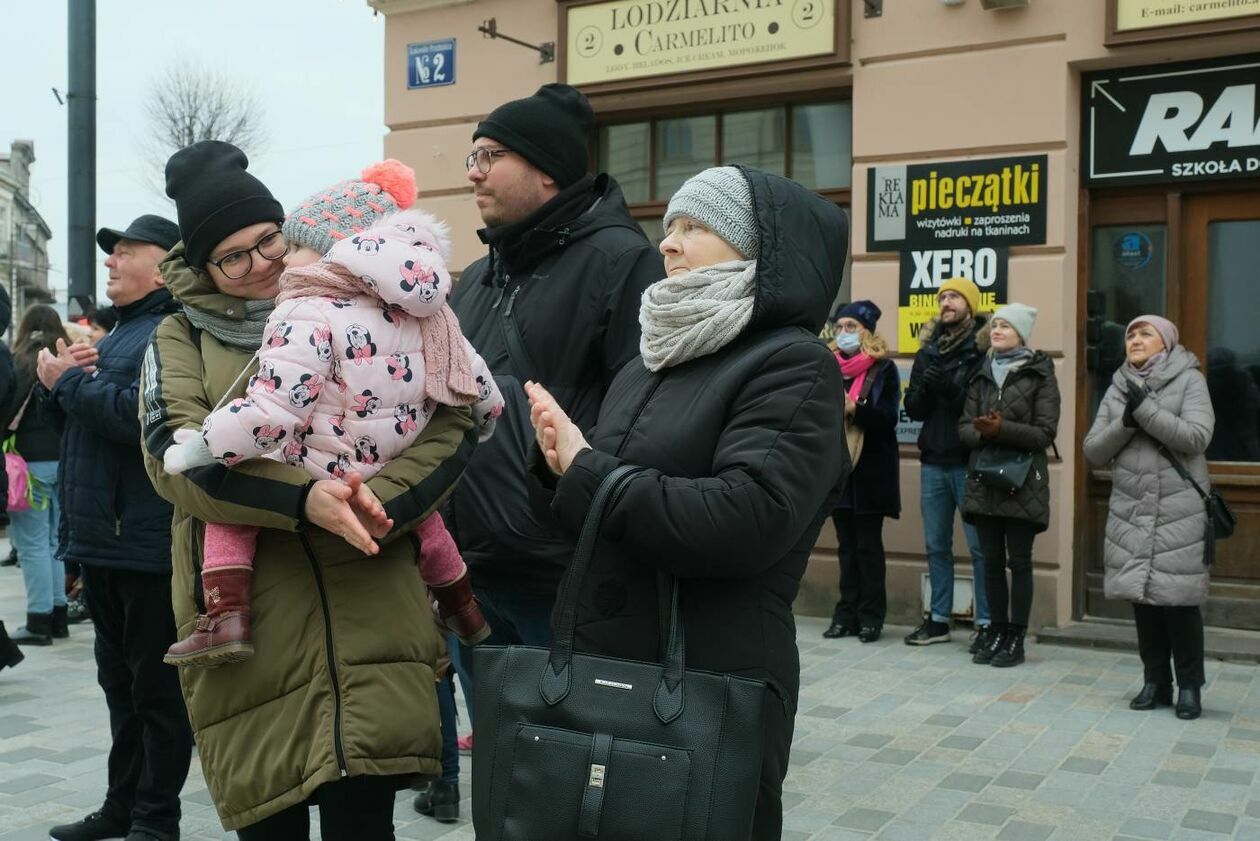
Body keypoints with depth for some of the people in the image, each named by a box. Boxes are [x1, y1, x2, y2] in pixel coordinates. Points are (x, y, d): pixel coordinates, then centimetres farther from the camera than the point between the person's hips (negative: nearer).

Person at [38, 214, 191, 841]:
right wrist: (56, 380, 4)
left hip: (148, 546, -10)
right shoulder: (119, 333, 19)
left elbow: (139, 415, -27)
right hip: (102, 538, 10)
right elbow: (71, 421, 24)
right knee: (119, 684, 17)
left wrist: (69, 381, -13)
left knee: (156, 688, 1)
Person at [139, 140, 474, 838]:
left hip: (370, 614, 0)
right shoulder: (181, 340, 9)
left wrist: (380, 498, -17)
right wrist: (304, 499, -23)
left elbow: (452, 424, 2)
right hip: (250, 623, 0)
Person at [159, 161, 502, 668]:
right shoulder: (426, 315, 5)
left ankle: (226, 616, -2)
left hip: (320, 483, -7)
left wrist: (194, 450, -13)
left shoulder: (309, 314, -15)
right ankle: (463, 610, 46)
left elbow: (270, 414, -25)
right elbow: (484, 397, 10)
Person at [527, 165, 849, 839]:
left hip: (715, 687, -7)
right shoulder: (649, 366, 13)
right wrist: (567, 463, -7)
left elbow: (743, 520, -26)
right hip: (602, 667, 7)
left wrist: (587, 472, -17)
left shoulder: (792, 364, -12)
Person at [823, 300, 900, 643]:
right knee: (847, 545, 8)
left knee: (868, 545, -1)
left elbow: (889, 419, -10)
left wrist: (855, 409, -24)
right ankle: (847, 614, 12)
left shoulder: (883, 369, -3)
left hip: (870, 470, -4)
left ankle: (871, 616, 6)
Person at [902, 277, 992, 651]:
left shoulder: (984, 349, -5)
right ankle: (938, 619, 21)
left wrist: (953, 390, -22)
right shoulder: (928, 349, 12)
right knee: (936, 545, 12)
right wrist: (924, 387, -8)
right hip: (933, 461, 6)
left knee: (979, 546, -2)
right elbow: (912, 409, 10)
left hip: (970, 462, -6)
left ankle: (986, 623, 7)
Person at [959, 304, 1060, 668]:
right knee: (991, 561, 8)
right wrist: (983, 433, -14)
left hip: (1023, 484, -4)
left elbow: (1045, 433, -9)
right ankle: (997, 633, 18)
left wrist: (1002, 429, -21)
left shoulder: (1040, 375, -2)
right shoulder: (981, 375, 14)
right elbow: (964, 427, 7)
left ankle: (1016, 639, 8)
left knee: (1018, 561, 1)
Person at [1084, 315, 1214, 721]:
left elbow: (1197, 436, -14)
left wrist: (1145, 409, -17)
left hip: (1179, 513, -4)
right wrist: (1126, 422, -10)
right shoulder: (1117, 388, 11)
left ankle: (1189, 685, 10)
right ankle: (1156, 681, 18)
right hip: (1130, 513, 4)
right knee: (1141, 596, 6)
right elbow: (1093, 450, 6)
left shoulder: (1189, 380, -1)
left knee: (1178, 598, -3)